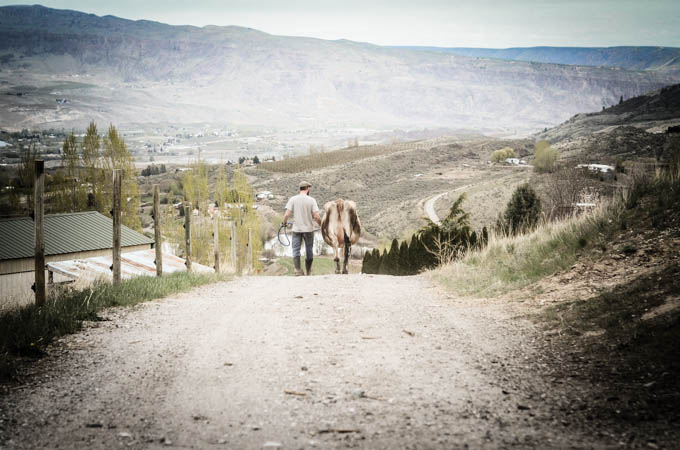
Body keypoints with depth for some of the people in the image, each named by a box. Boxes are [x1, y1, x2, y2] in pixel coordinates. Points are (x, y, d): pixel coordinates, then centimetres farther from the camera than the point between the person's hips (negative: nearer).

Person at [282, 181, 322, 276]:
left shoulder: (292, 199, -4)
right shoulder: (311, 200, -7)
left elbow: (287, 215, -9)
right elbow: (316, 216, -12)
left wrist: (284, 223, 11)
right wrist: (321, 225, 6)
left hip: (296, 229, 0)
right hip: (309, 229, 0)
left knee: (296, 250, 4)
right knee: (309, 251, 13)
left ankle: (298, 270, -13)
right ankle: (308, 272, 23)